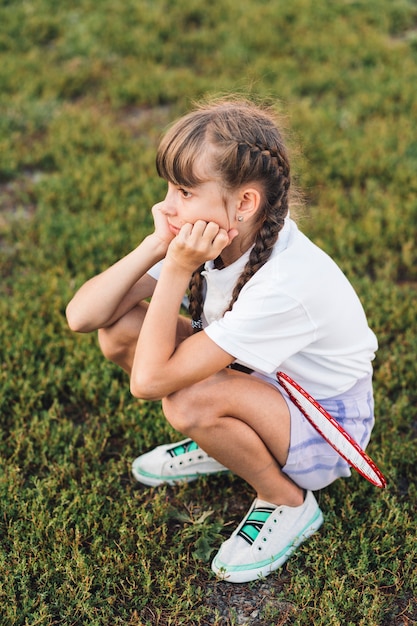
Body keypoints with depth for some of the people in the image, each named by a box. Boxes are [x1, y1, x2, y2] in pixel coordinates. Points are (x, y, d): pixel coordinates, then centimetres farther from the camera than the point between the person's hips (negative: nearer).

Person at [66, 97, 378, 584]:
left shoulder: (285, 282, -36)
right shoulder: (209, 235, -15)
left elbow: (149, 381, -36)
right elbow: (81, 316, -18)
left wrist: (177, 270, -34)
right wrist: (156, 246, -28)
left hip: (326, 429, -6)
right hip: (258, 382, 7)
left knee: (189, 400, -36)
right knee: (118, 327, -11)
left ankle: (288, 502, -6)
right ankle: (216, 444, 11)